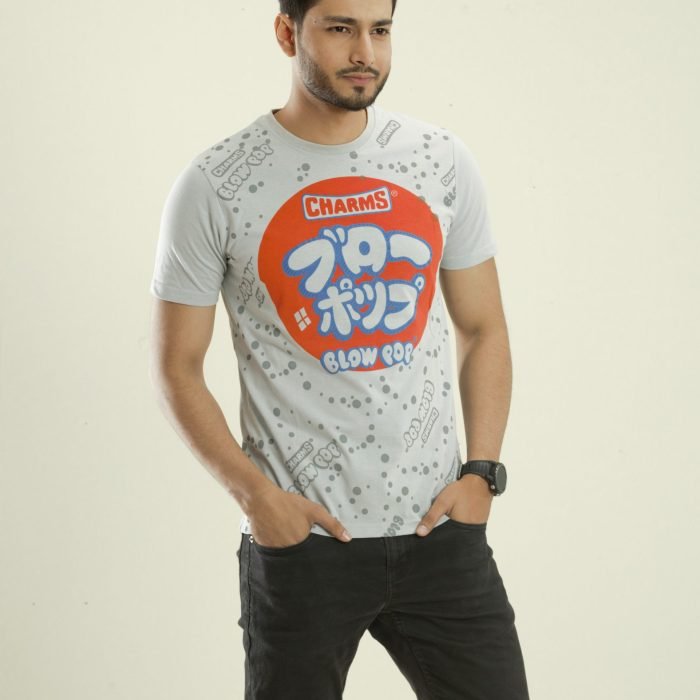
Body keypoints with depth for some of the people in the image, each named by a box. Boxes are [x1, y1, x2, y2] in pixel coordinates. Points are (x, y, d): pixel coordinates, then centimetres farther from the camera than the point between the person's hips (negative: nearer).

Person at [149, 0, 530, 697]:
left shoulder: (443, 162, 4)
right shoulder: (214, 186, -5)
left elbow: (482, 330, 10)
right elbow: (177, 367, -1)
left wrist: (480, 473, -1)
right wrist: (254, 493, -12)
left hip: (439, 529, 3)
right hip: (299, 537, -3)